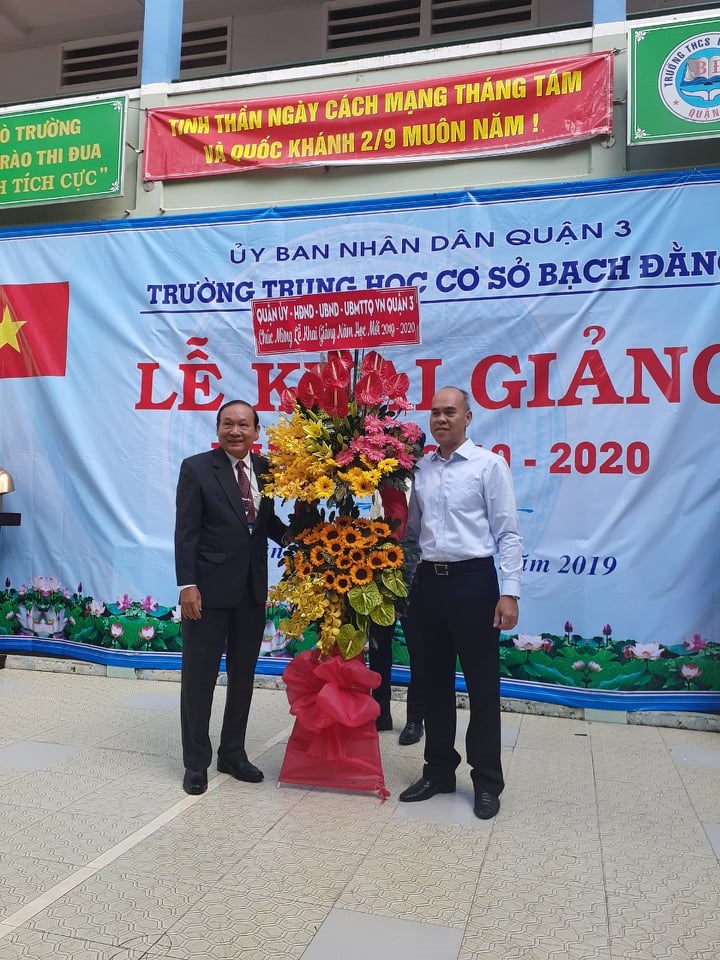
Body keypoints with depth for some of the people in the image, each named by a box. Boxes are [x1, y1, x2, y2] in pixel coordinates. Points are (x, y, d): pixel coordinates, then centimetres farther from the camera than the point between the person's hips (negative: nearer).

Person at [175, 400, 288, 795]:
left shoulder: (265, 469, 5)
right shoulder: (196, 468, -7)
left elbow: (269, 523, 10)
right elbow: (185, 532, -10)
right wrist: (187, 585, -16)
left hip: (252, 589, 5)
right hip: (210, 588, -4)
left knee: (243, 676, 15)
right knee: (199, 677, 6)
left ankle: (233, 753, 32)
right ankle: (196, 762, 22)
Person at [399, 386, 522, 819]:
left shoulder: (489, 464, -5)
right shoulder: (421, 469, 10)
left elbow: (508, 533, -7)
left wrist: (509, 592, -14)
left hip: (473, 579, -5)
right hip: (430, 580, 5)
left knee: (482, 684, 4)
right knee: (436, 681, 14)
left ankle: (487, 781, 19)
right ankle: (439, 770, 28)